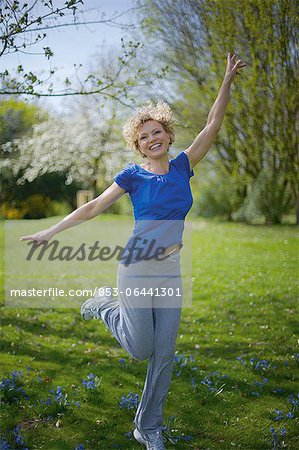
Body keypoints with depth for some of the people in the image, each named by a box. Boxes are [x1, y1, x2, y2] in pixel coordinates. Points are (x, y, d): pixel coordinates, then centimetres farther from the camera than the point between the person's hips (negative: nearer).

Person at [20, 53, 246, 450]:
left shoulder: (182, 167, 7)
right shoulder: (134, 175, -1)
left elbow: (213, 126, 5)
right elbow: (95, 206, 1)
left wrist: (228, 81, 1)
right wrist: (50, 232, -1)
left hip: (171, 270, 3)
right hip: (137, 268, -3)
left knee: (164, 354, 5)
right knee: (142, 348, 0)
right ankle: (106, 305, 27)